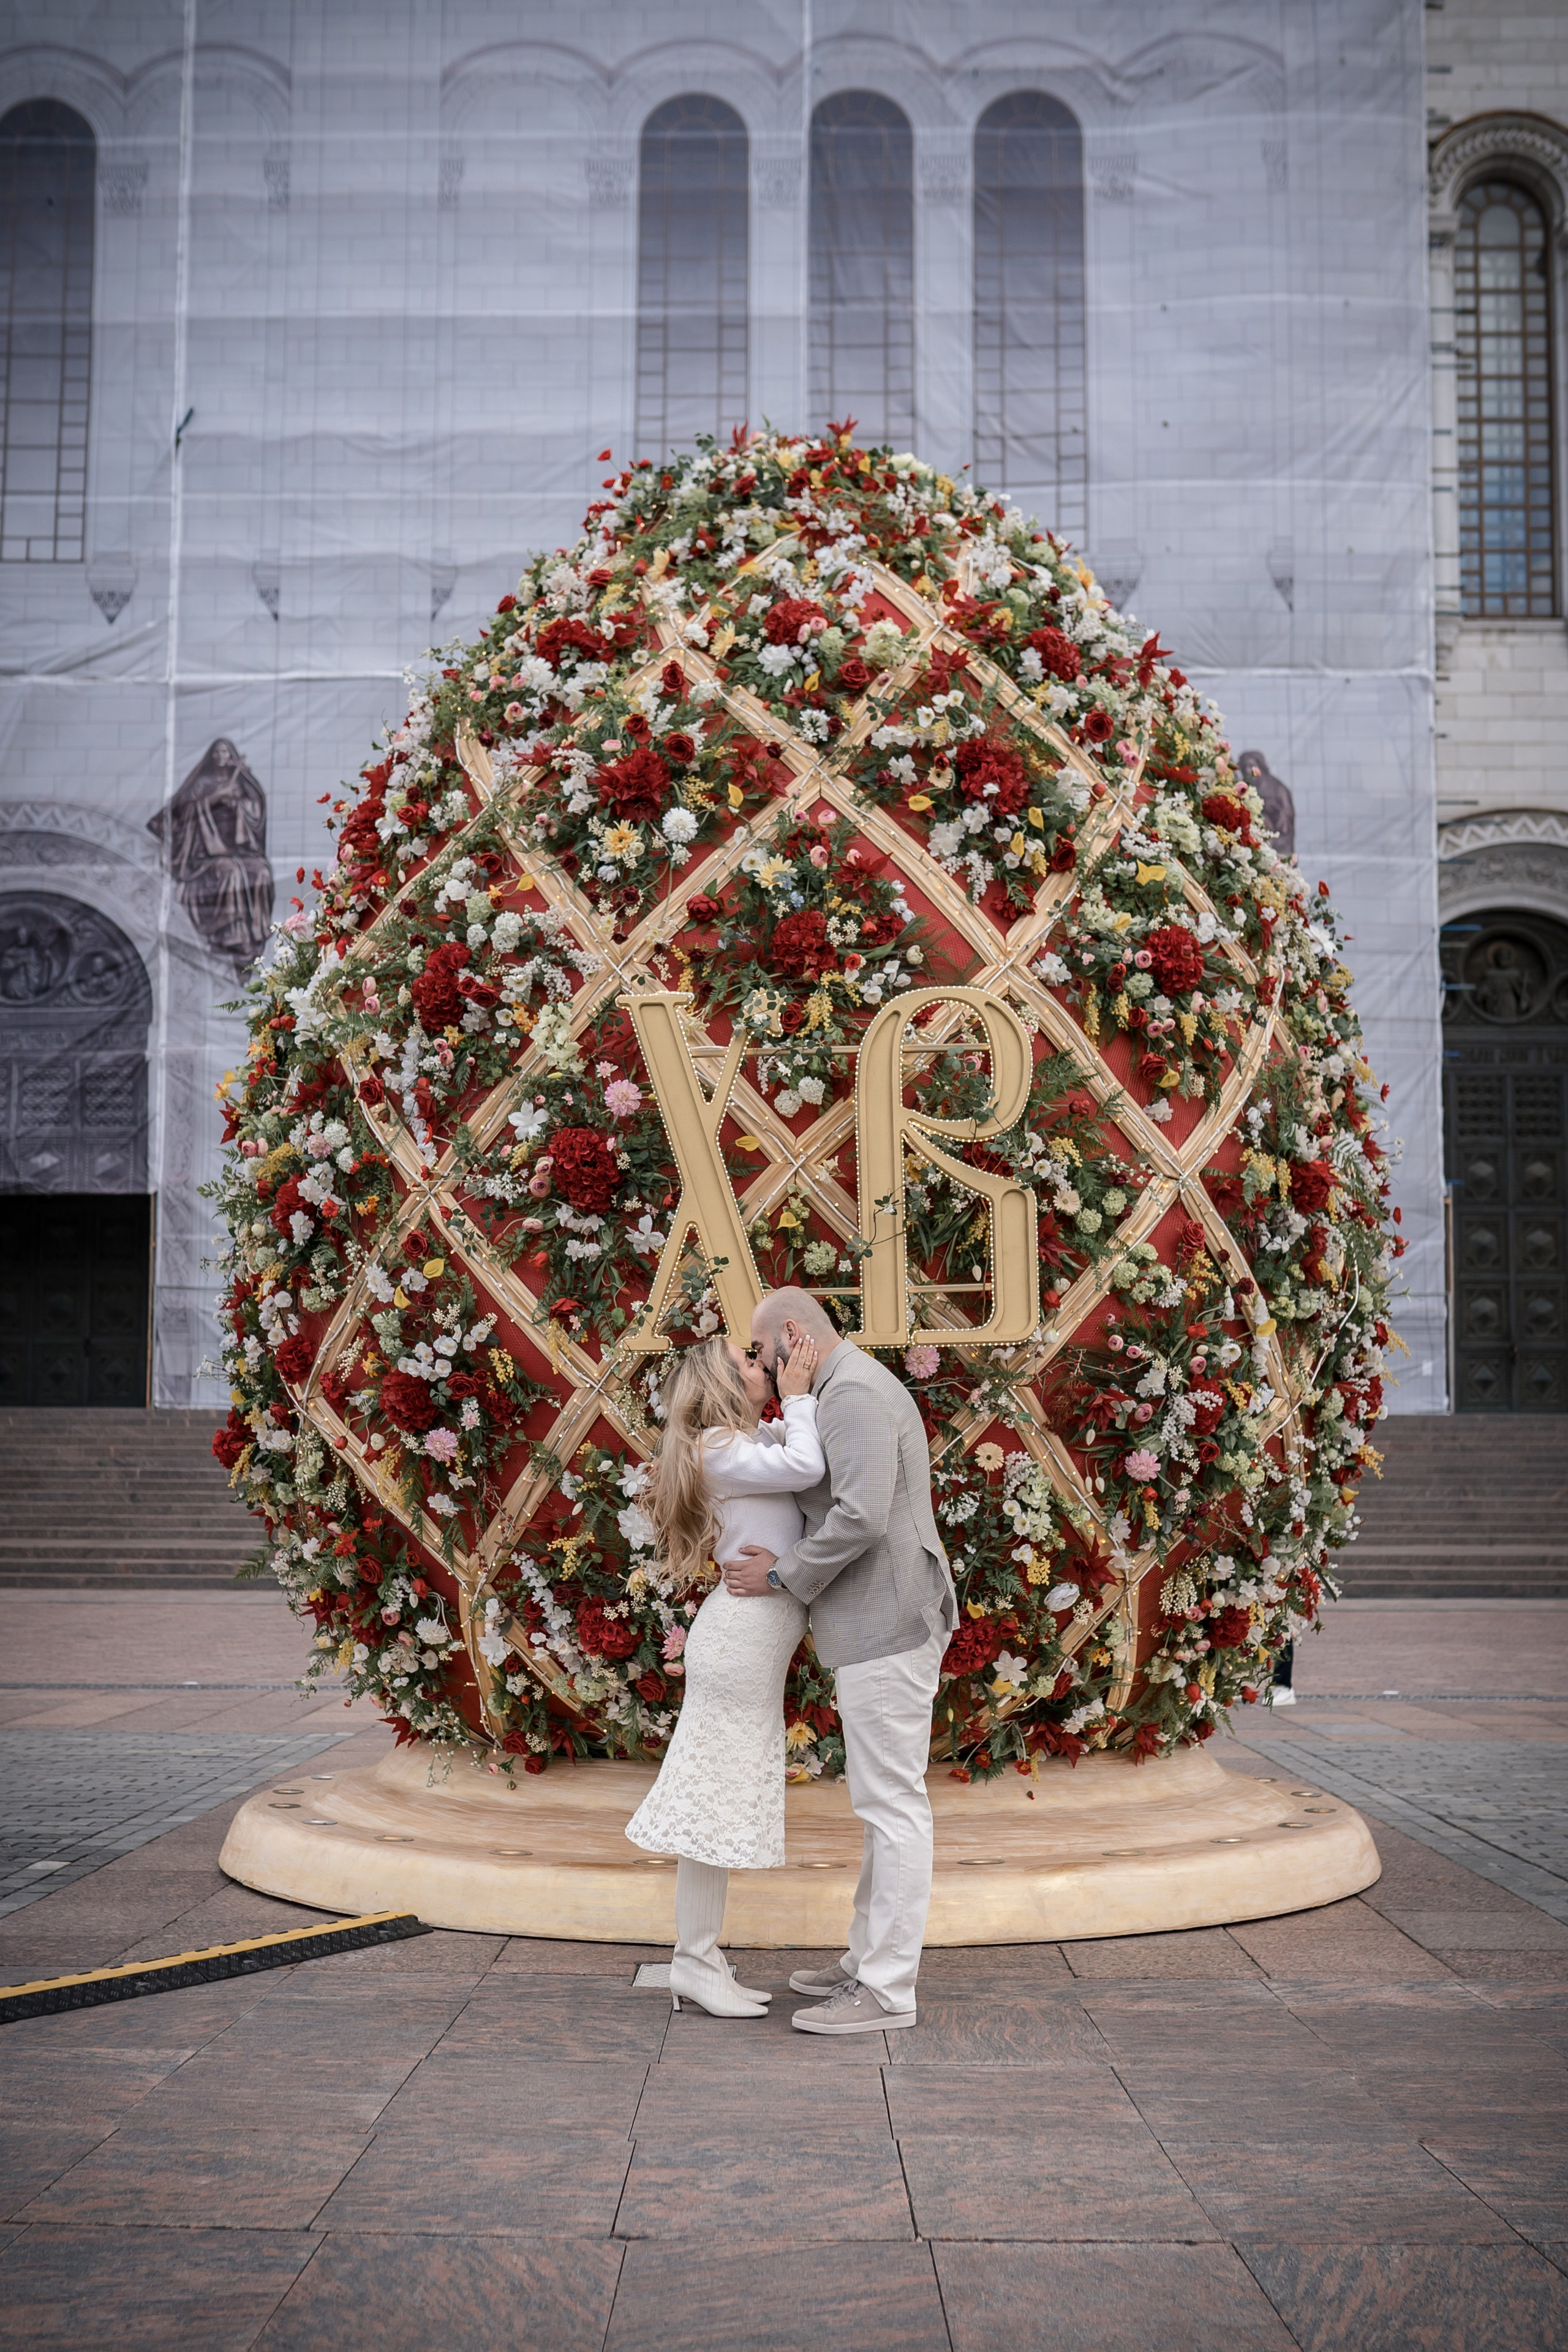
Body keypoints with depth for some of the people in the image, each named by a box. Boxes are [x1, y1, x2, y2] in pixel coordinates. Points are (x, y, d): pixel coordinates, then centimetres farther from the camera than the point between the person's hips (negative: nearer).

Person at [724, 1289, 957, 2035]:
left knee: (892, 1803, -6)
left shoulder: (853, 1393, -15)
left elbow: (861, 1516, -25)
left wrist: (784, 1575, -14)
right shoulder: (856, 1388, 19)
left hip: (888, 1630, -11)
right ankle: (869, 1958, 26)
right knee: (883, 1799, 16)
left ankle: (887, 1990, -1)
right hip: (878, 1629, 11)